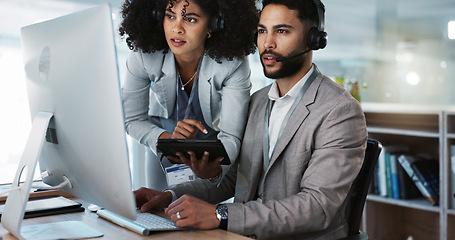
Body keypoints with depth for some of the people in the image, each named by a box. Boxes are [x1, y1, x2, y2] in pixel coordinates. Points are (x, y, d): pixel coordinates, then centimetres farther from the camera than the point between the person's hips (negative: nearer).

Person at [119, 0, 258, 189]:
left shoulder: (233, 63, -31)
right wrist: (168, 139, -37)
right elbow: (132, 120, -17)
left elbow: (231, 136, -31)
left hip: (211, 146, -1)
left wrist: (215, 169, -53)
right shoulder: (143, 55, -27)